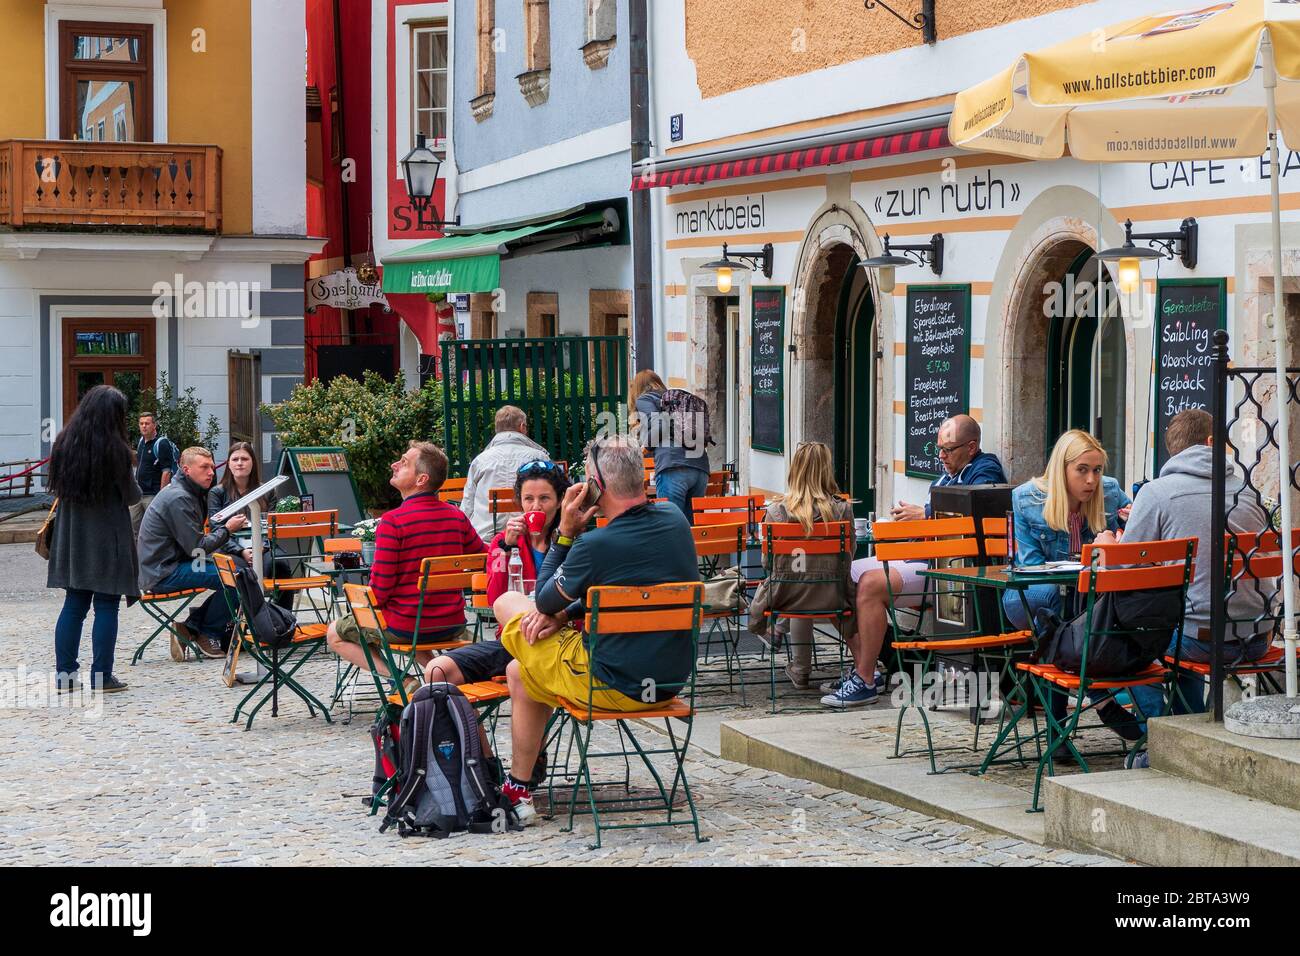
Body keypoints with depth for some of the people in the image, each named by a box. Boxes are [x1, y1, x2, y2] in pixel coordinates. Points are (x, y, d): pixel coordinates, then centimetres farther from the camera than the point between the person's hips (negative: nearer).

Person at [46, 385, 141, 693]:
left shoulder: (64, 444, 2)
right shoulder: (115, 450, -14)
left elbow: (57, 486, 11)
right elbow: (132, 496, -7)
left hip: (71, 537, 5)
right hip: (106, 539, -5)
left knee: (74, 604, 11)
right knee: (106, 607, 1)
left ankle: (65, 673, 12)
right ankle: (101, 676, 2)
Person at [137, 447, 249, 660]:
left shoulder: (192, 494, 16)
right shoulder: (178, 498, -17)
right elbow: (197, 548, -19)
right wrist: (227, 529, -7)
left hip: (170, 565, 11)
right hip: (162, 574, -11)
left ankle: (191, 627, 6)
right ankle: (209, 635, -4)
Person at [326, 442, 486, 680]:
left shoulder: (393, 521, -19)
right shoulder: (457, 517, -2)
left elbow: (380, 587, -18)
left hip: (405, 627, -6)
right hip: (452, 626, 6)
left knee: (335, 634, 16)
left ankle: (399, 678, -3)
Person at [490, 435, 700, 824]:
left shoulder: (596, 545, -24)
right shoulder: (676, 522, -1)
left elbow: (544, 601, -5)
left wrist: (565, 532, -4)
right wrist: (564, 614, 7)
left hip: (612, 686, -7)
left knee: (507, 603, 12)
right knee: (520, 673, 25)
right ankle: (519, 788, 35)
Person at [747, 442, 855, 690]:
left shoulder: (776, 511, -11)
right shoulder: (843, 509, -9)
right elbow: (848, 558, 2)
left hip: (786, 597, 0)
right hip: (830, 599, 0)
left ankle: (801, 669, 53)